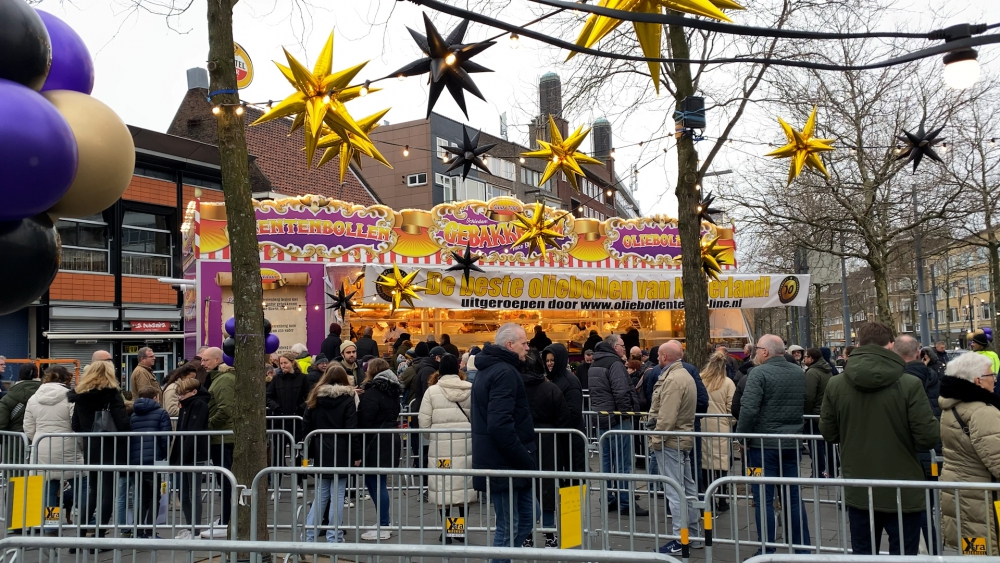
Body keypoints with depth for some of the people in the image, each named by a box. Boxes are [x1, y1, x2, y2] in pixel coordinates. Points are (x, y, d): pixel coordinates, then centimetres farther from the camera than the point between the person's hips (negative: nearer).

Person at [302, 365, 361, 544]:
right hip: (341, 454, -4)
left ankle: (309, 535, 11)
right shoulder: (347, 400, -7)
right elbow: (352, 430, -11)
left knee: (320, 494, 13)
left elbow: (306, 425, 5)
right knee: (337, 495, 2)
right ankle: (333, 537, 5)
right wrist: (356, 455, -6)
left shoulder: (315, 398, 5)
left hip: (320, 453, 4)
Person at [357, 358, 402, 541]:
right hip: (391, 440, 9)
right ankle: (383, 523, 21)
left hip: (376, 443, -9)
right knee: (374, 481, 16)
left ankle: (383, 528, 4)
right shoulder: (392, 392, 13)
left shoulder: (372, 392, -14)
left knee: (376, 483, -2)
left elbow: (365, 420, -16)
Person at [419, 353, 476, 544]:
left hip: (441, 448, -2)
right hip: (466, 445, 3)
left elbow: (424, 423, -4)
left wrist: (431, 438, 15)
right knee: (463, 485, 13)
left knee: (443, 488, 6)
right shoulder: (470, 389, 0)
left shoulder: (432, 391, -5)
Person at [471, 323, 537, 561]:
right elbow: (500, 425, -29)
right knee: (508, 527, 1)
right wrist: (526, 459, -18)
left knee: (528, 514, 18)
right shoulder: (505, 372, -18)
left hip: (500, 460, 10)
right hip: (504, 464, -10)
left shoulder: (489, 368, 14)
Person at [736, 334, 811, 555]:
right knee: (794, 496, 15)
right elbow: (805, 404, 20)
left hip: (764, 444, -6)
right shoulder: (799, 372, 8)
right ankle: (803, 547, 21)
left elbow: (748, 409, -21)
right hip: (792, 443, 6)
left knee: (764, 499, 2)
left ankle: (767, 551, 7)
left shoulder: (759, 373, -14)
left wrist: (741, 437, -10)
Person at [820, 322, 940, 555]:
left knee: (863, 555, 15)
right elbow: (929, 438, -13)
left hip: (858, 492, 3)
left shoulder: (835, 385, -5)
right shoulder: (910, 384, -14)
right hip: (902, 492, -2)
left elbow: (828, 434, 3)